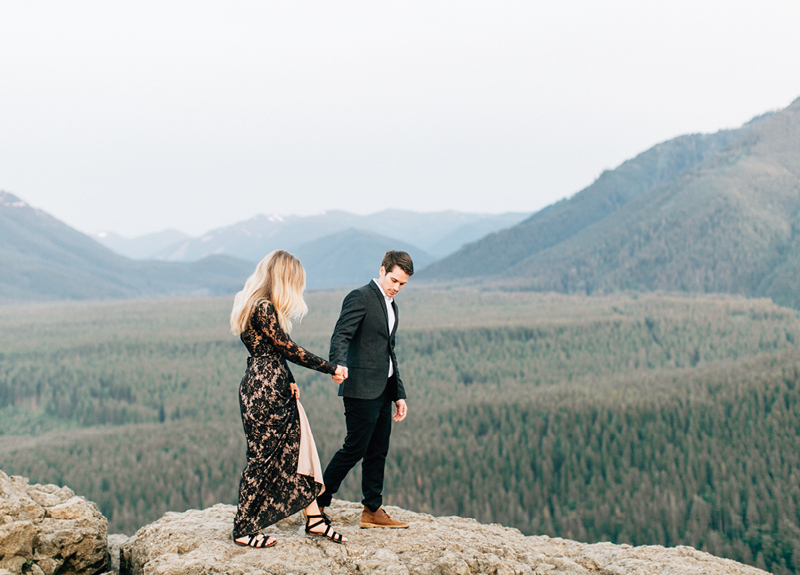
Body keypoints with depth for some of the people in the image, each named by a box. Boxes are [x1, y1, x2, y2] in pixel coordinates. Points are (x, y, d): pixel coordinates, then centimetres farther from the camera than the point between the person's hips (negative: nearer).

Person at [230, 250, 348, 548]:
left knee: (298, 446, 10)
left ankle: (313, 518, 15)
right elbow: (289, 348, -16)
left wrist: (289, 381, 4)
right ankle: (244, 529, 9)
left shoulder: (258, 305, 13)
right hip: (264, 391, -10)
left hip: (276, 389, 10)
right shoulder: (263, 308, -18)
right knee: (263, 457, -1)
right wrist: (333, 369, -9)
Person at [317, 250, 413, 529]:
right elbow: (340, 335, -20)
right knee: (355, 448, -7)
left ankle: (373, 510, 17)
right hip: (362, 389, -9)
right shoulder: (360, 297, -8)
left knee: (378, 452, 10)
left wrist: (399, 394, 20)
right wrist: (339, 365, -40)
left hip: (383, 390, 9)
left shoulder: (391, 306, 20)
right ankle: (317, 501, 4)